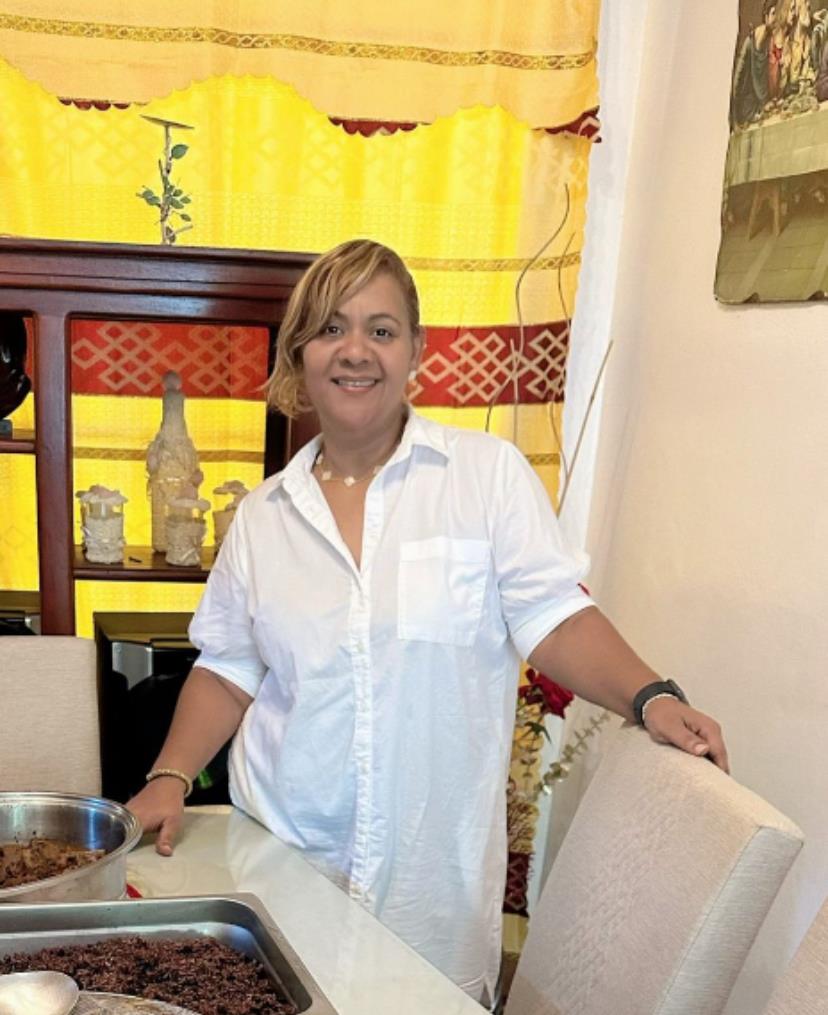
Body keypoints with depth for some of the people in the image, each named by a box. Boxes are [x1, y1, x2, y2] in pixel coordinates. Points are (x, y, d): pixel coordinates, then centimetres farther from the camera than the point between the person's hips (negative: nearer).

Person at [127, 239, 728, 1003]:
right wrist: (170, 778, -2)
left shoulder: (489, 472, -5)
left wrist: (651, 698, -21)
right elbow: (230, 669, 9)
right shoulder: (262, 516, 5)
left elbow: (551, 616, -7)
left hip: (434, 860, -2)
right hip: (284, 849, 3)